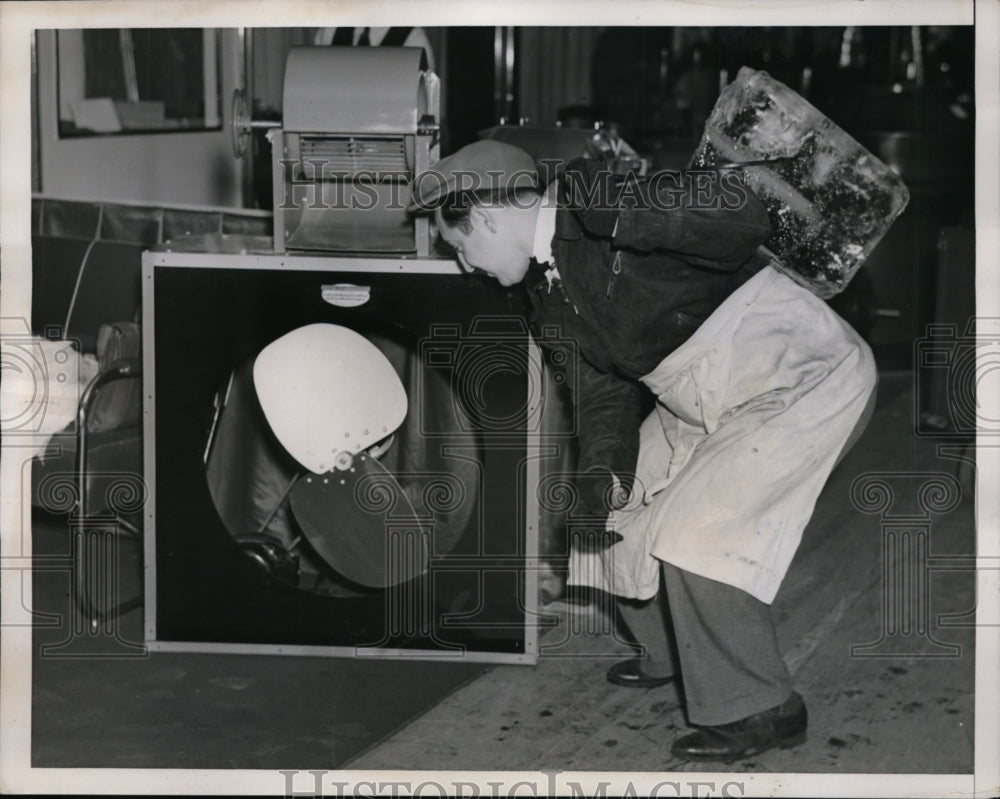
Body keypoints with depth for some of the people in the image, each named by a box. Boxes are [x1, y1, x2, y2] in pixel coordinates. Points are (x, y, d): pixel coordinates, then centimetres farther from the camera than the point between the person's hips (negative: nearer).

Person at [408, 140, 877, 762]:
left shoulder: (600, 199, -25)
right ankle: (672, 655, 35)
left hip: (810, 380, -10)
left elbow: (741, 217, -37)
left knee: (694, 535, -18)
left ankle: (760, 708, 0)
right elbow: (605, 386, 6)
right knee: (622, 512, 13)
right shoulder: (548, 291, 5)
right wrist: (601, 471, -11)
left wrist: (619, 213, -41)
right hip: (708, 401, 10)